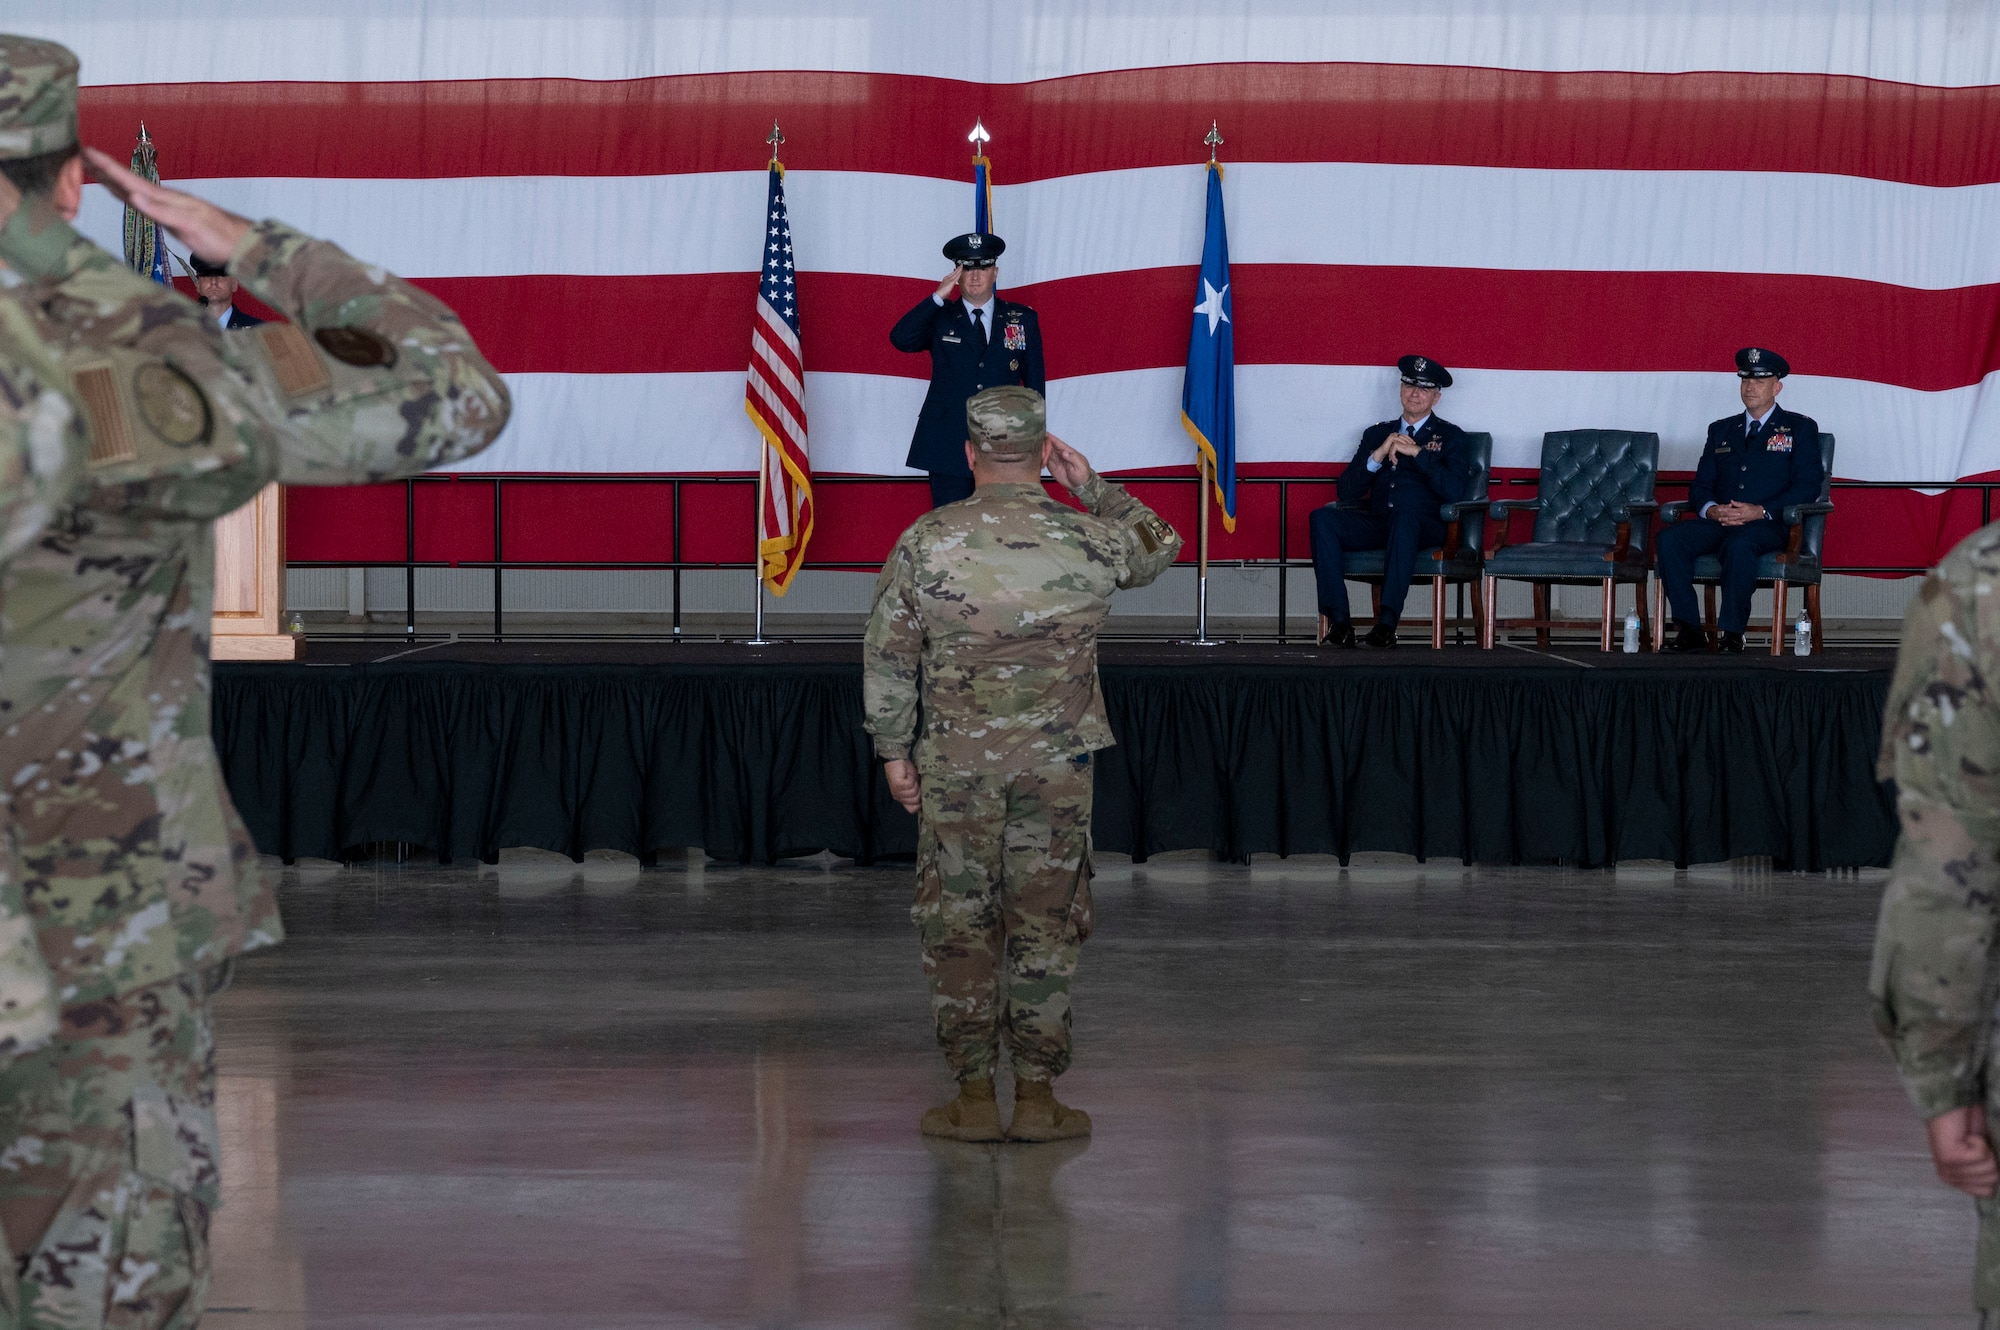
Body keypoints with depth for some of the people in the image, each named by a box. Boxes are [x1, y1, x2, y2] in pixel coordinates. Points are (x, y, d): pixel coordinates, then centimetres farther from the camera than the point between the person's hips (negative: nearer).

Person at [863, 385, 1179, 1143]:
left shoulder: (925, 543, -6)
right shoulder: (1090, 541, -5)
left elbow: (887, 654, -2)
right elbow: (1160, 548, 18)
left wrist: (894, 749, 7)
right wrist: (1093, 488, 16)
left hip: (955, 764, 0)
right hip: (1058, 764, 0)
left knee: (958, 925, 7)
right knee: (1045, 925, 7)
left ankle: (974, 1097, 8)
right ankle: (1037, 1098, 8)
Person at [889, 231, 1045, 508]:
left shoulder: (1023, 319, 8)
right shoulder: (939, 317, 5)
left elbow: (1034, 382, 10)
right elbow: (900, 339, -13)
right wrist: (938, 297, -17)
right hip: (948, 450, -1)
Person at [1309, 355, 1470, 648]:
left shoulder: (1450, 437, 14)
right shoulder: (1377, 434, 24)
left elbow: (1454, 491, -4)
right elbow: (1348, 492, 13)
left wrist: (1416, 452, -6)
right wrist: (1378, 455, -2)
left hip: (1424, 527, -4)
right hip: (1377, 523, 4)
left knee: (1405, 514, -40)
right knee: (1323, 518, -24)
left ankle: (1386, 625, -44)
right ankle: (1338, 623, -32)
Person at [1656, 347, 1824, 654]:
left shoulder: (1800, 429, 11)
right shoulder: (1721, 430, 24)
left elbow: (1807, 487, -1)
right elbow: (1700, 486, 18)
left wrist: (1761, 511, -15)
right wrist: (1711, 509, -8)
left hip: (1768, 526, -4)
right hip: (1718, 523, 5)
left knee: (1740, 544, -40)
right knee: (1669, 538, -26)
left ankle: (1732, 634, -33)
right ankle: (1689, 631, -27)